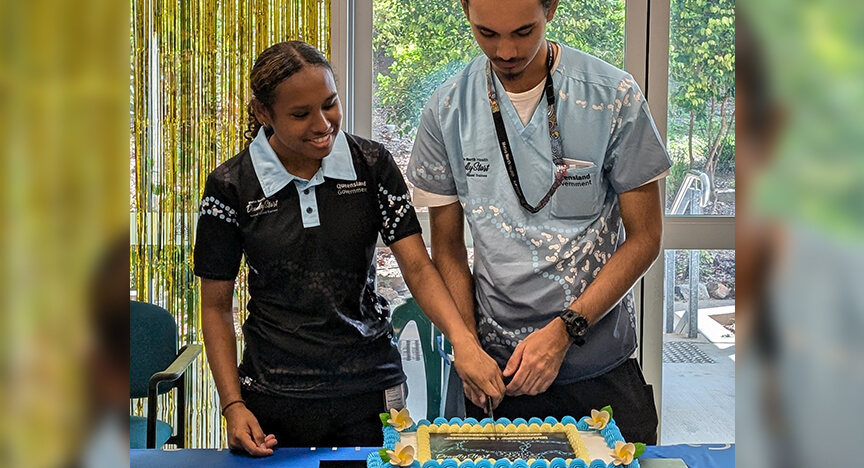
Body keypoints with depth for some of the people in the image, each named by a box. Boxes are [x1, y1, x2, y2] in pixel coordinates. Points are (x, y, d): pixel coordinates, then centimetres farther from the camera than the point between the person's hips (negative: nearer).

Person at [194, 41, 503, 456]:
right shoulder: (231, 186, -5)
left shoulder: (371, 164, -2)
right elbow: (216, 305, 1)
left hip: (367, 392, 1)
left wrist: (461, 339, -23)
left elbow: (418, 267, -6)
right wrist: (233, 405, -6)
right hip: (273, 402, -1)